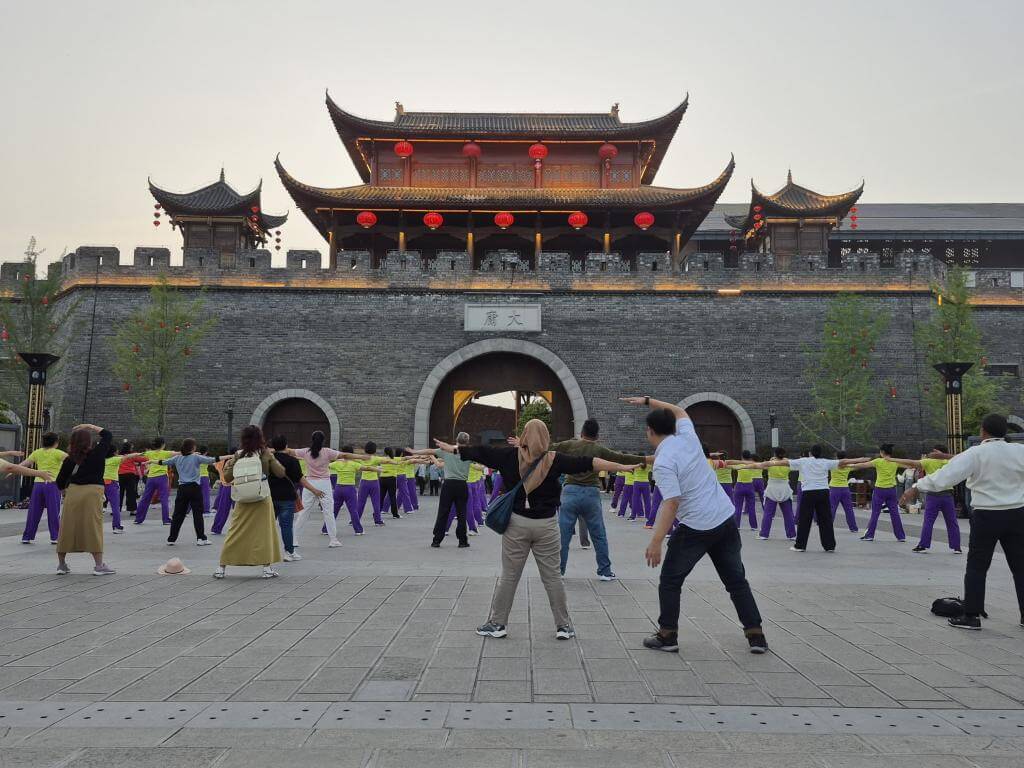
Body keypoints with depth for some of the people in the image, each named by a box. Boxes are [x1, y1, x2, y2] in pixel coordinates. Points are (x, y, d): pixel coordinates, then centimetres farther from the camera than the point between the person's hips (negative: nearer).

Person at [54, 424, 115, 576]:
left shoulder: (69, 459, 4)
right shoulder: (97, 453, -1)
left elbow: (60, 482, 11)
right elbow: (108, 435, 13)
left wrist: (64, 490, 31)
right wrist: (91, 426, 14)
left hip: (73, 491, 3)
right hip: (92, 492, -2)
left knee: (67, 527, 11)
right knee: (94, 527, 1)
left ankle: (61, 564, 22)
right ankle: (99, 565, 3)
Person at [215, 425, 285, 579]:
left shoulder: (238, 455, -2)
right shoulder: (266, 454, -6)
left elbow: (228, 477, 1)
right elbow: (280, 473, -1)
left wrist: (227, 465, 14)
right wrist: (272, 458, 9)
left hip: (243, 499, 1)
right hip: (262, 498, -1)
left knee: (235, 533, 9)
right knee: (265, 532, 8)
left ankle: (222, 568, 12)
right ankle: (267, 568, 8)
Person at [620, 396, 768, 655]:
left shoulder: (663, 462, -15)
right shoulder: (688, 437, 4)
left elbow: (672, 503, -23)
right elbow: (679, 411, 26)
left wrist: (656, 541, -24)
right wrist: (647, 400, 28)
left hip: (696, 528, -7)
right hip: (727, 519, 7)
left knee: (670, 580, 10)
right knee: (736, 580, 15)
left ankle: (667, 636, 13)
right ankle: (756, 635, 16)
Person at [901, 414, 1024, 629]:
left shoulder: (976, 454, -12)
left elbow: (946, 474, -18)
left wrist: (918, 487, -15)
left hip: (986, 516, -3)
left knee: (977, 567, 4)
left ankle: (972, 616, 7)